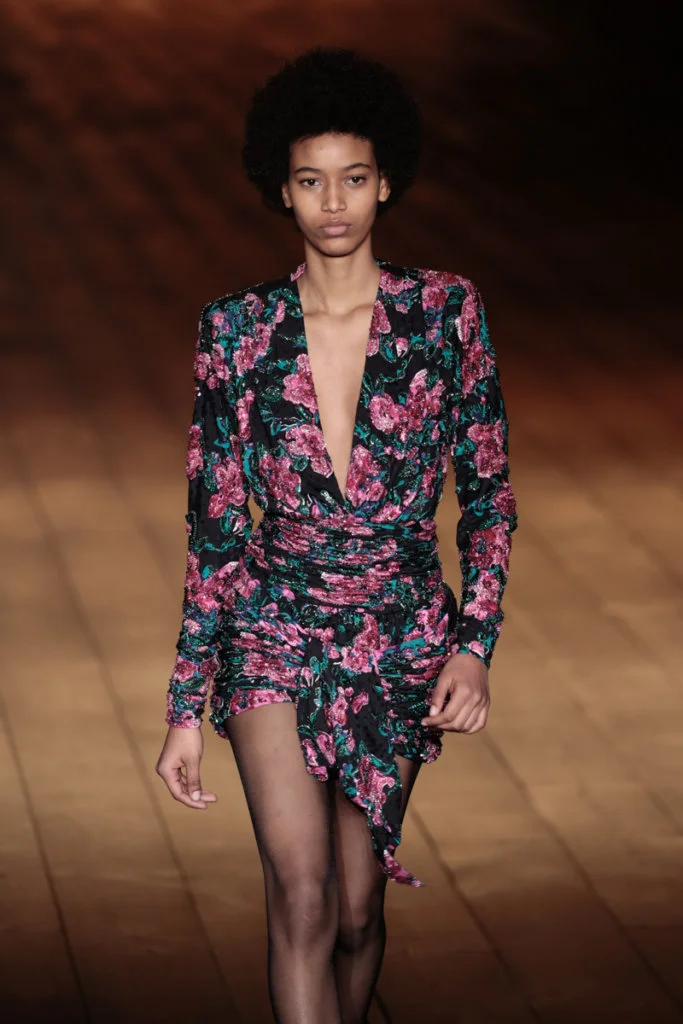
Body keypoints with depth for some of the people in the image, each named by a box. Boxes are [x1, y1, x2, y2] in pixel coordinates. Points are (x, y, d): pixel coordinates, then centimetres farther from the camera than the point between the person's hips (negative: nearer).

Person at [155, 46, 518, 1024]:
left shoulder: (445, 312, -3)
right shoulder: (238, 330, -3)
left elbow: (488, 494, 3)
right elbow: (215, 526, 1)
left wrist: (473, 644, -8)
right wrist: (188, 705, 0)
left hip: (399, 640, 1)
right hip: (274, 629, -1)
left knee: (357, 908, 8)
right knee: (303, 899, -14)